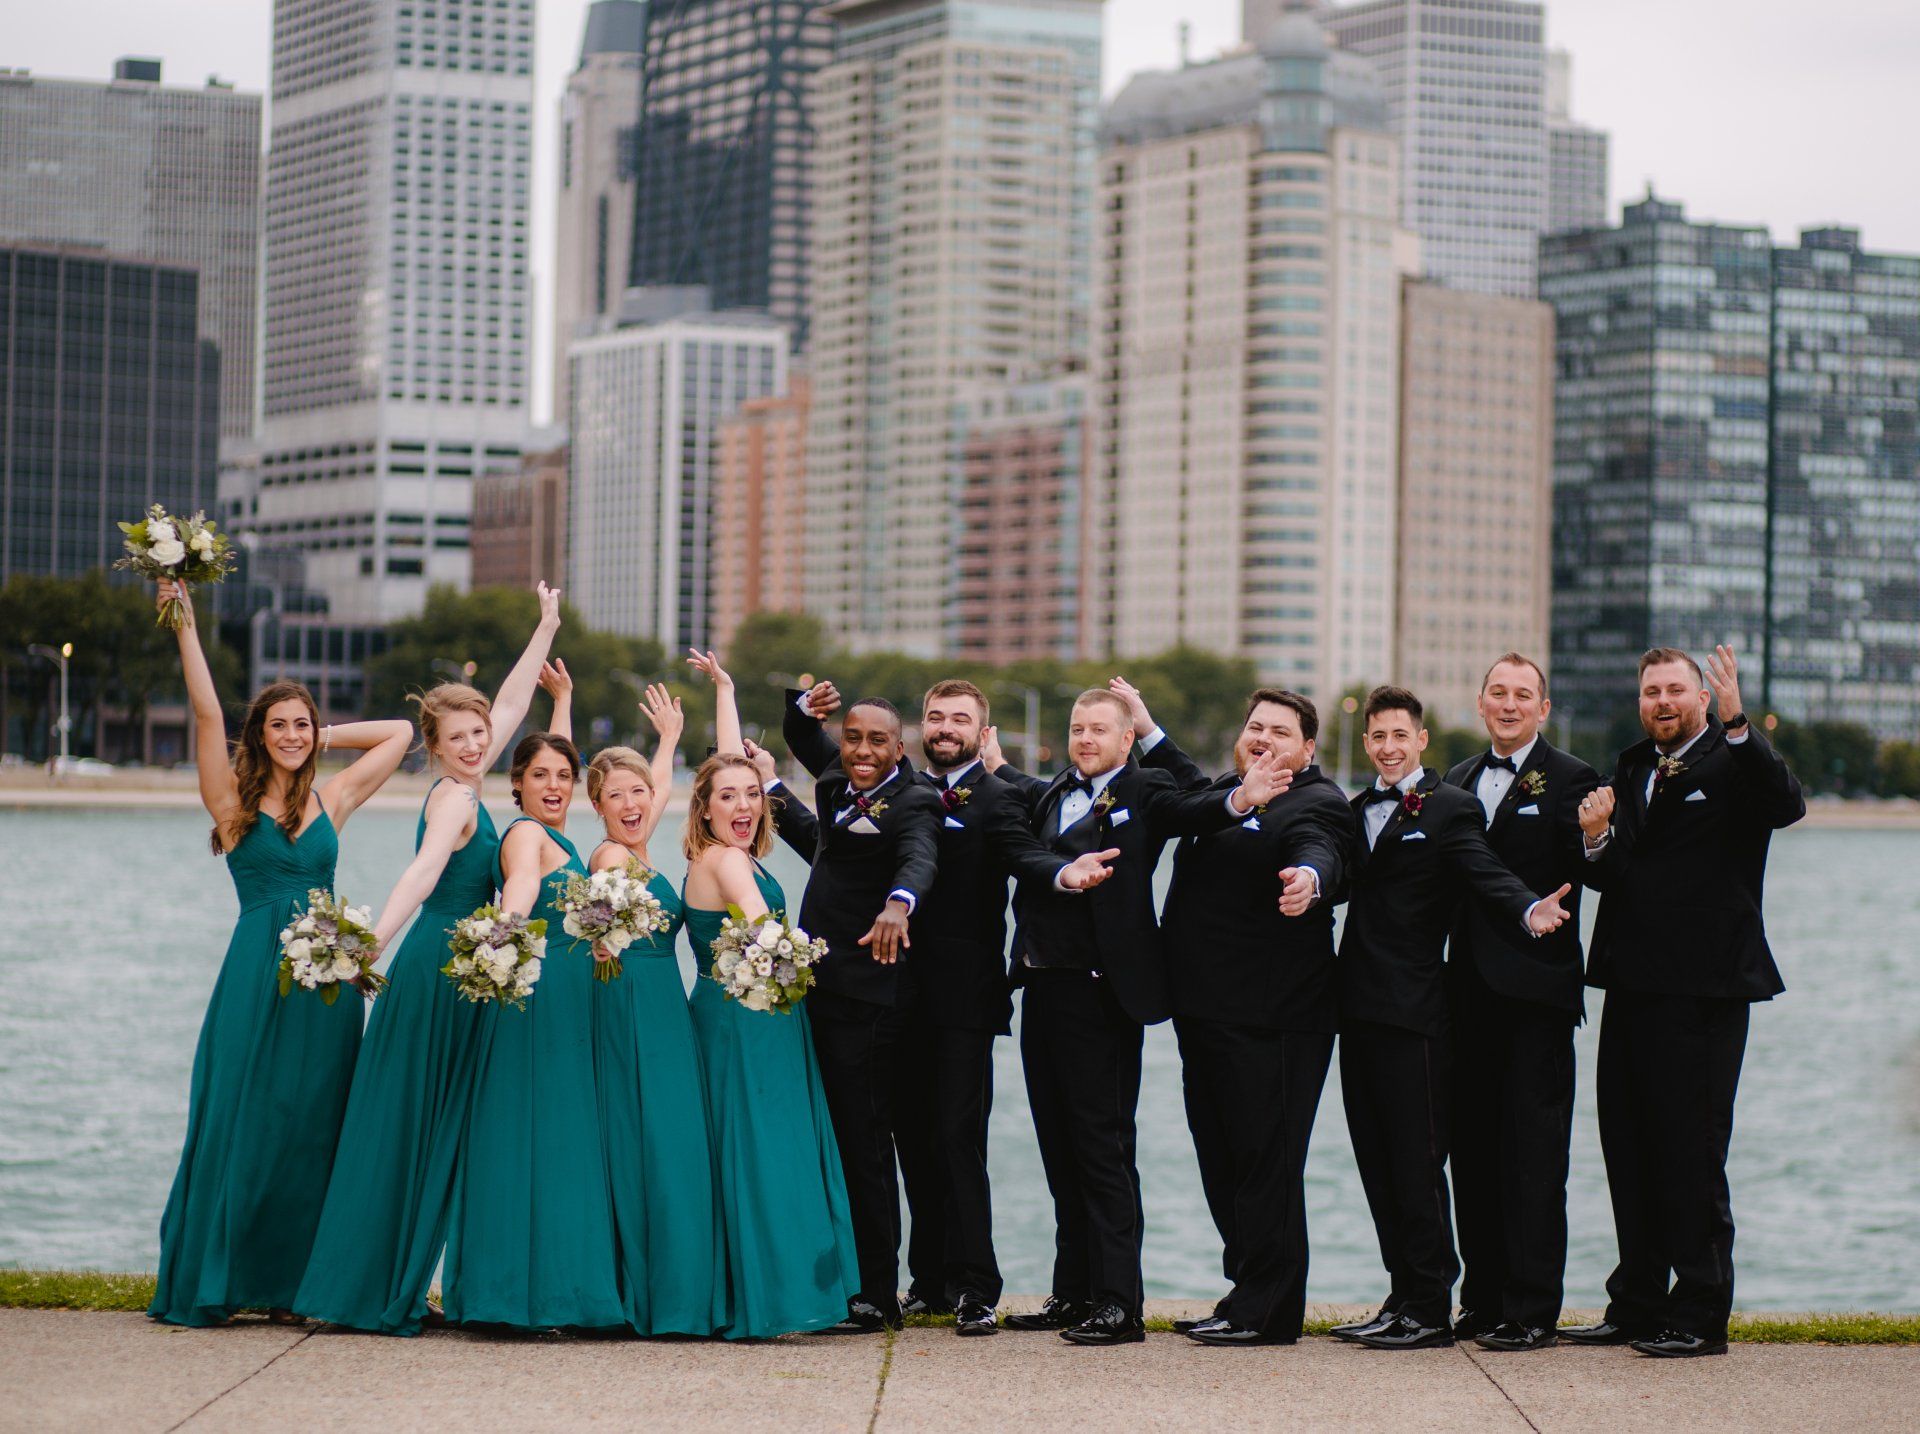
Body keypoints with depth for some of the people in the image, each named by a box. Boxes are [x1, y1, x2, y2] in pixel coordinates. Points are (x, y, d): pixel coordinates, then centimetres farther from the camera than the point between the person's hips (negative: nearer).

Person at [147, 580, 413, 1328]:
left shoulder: (332, 799, 10)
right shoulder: (233, 801, 3)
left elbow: (400, 733, 19)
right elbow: (206, 712, -7)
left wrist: (325, 737, 16)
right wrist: (184, 623, -11)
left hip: (325, 971, 3)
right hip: (255, 971, -3)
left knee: (312, 1126, 3)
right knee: (240, 1122, -2)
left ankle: (293, 1281, 9)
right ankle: (208, 1285, 4)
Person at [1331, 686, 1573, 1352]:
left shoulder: (1449, 808, -3)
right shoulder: (1359, 809, 19)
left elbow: (1485, 872, -17)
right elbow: (1348, 881, 16)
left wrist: (1529, 909, -36)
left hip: (1413, 1008, -7)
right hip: (1360, 1008, 7)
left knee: (1417, 1163, -5)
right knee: (1377, 1161, 9)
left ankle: (1431, 1308, 1)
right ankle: (1403, 1298, 16)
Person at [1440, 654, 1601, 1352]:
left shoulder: (1569, 779, -3)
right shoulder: (1459, 779, 16)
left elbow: (1595, 876, -13)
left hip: (1536, 986, -6)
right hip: (1471, 984, 6)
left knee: (1532, 1151, -4)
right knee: (1474, 1149, 10)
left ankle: (1532, 1311, -1)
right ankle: (1483, 1300, 18)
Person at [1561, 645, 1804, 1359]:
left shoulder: (1733, 762, -4)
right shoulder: (1631, 770, 17)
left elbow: (1787, 806, -25)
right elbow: (1612, 877, 14)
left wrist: (1737, 724, -33)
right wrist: (1597, 838, -7)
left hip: (1702, 991, -7)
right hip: (1632, 985, 7)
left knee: (1691, 1154, -4)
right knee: (1628, 1148, 11)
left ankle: (1701, 1315, 3)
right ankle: (1637, 1306, 20)